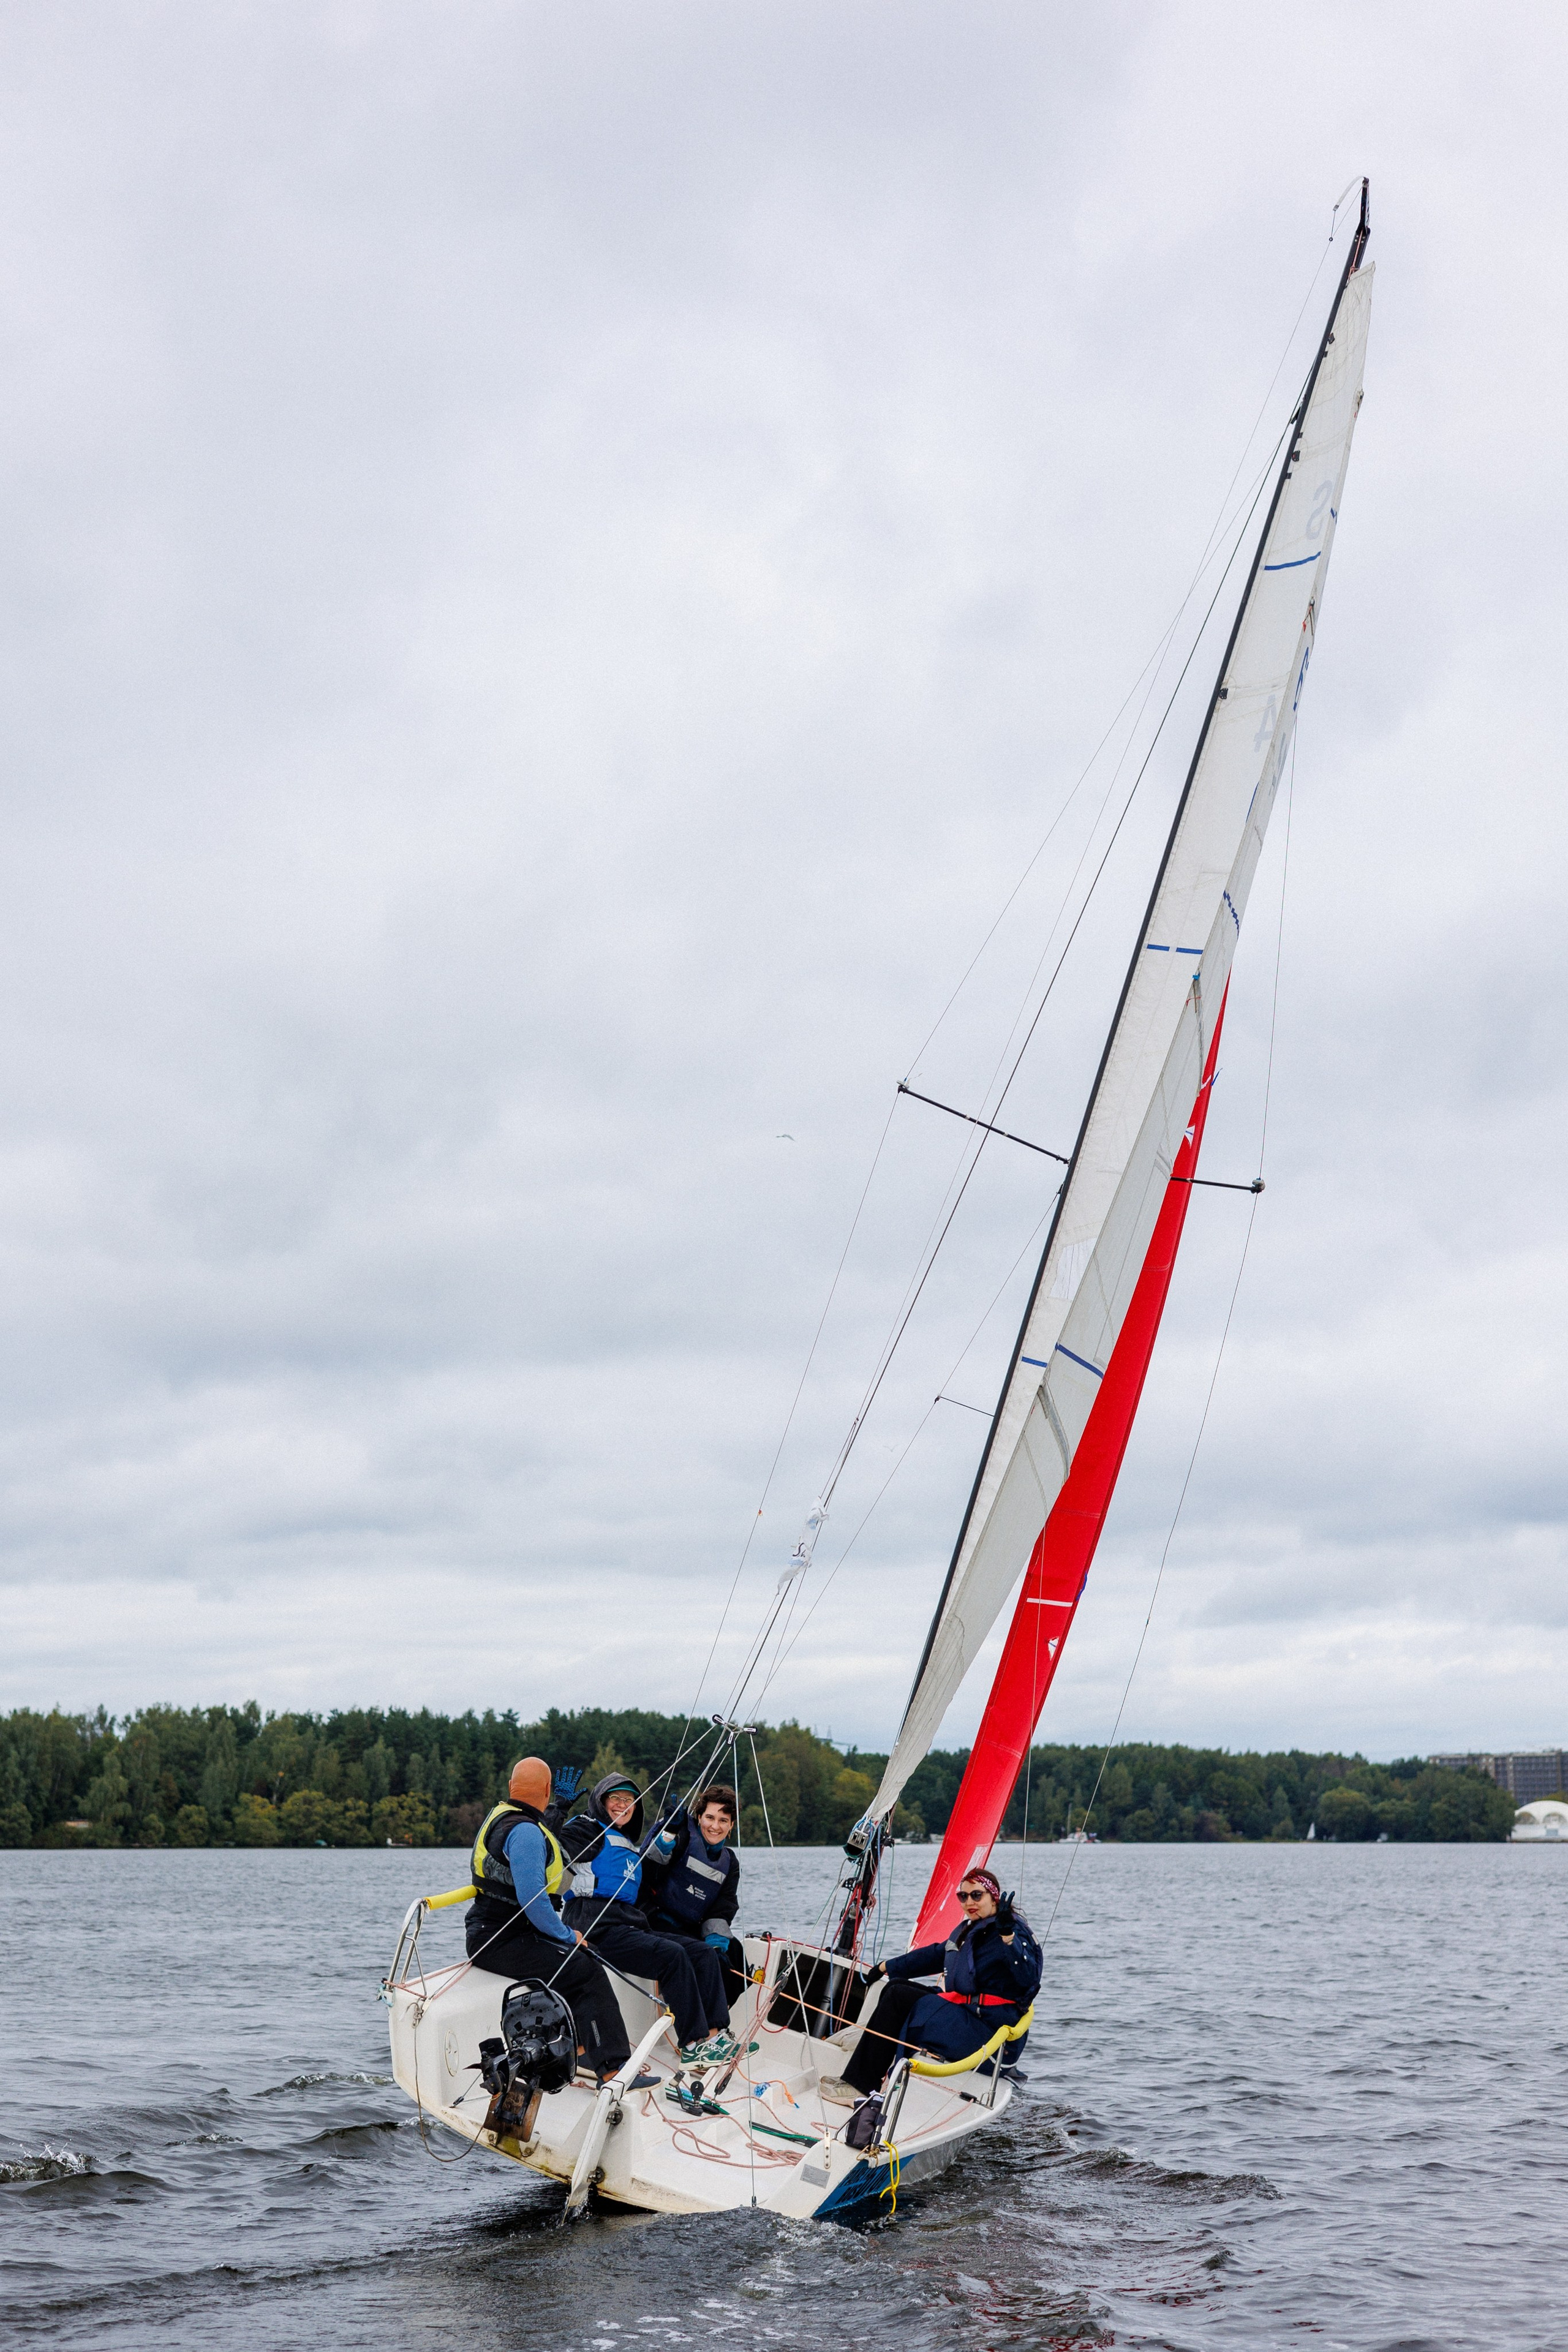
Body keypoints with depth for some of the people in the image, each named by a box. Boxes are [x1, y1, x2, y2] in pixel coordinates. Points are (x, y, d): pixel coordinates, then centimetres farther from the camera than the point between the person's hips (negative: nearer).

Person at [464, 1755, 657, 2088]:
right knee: (587, 1973, -15)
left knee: (583, 1960, 18)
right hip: (501, 1943, -11)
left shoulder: (499, 1816, 15)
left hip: (488, 1934, 11)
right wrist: (568, 1936, -12)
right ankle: (613, 2070, -20)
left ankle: (579, 2047, 17)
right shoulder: (526, 1832, -19)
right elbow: (533, 1900, -23)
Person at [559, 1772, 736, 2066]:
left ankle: (716, 2034, -17)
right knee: (672, 1954, -26)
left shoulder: (633, 1847, 29)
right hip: (599, 1928, -9)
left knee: (705, 1953, -6)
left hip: (632, 1925, 9)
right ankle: (693, 2045, -24)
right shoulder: (589, 1831, 2)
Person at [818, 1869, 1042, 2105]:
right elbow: (935, 1955, 30)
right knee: (897, 1987, 12)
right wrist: (886, 1967, 36)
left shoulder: (1015, 1931, -13)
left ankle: (858, 2086, -12)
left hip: (988, 2029, -10)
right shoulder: (968, 1930, 16)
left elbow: (1028, 1979, -30)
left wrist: (1008, 1935, -44)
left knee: (898, 1997, -14)